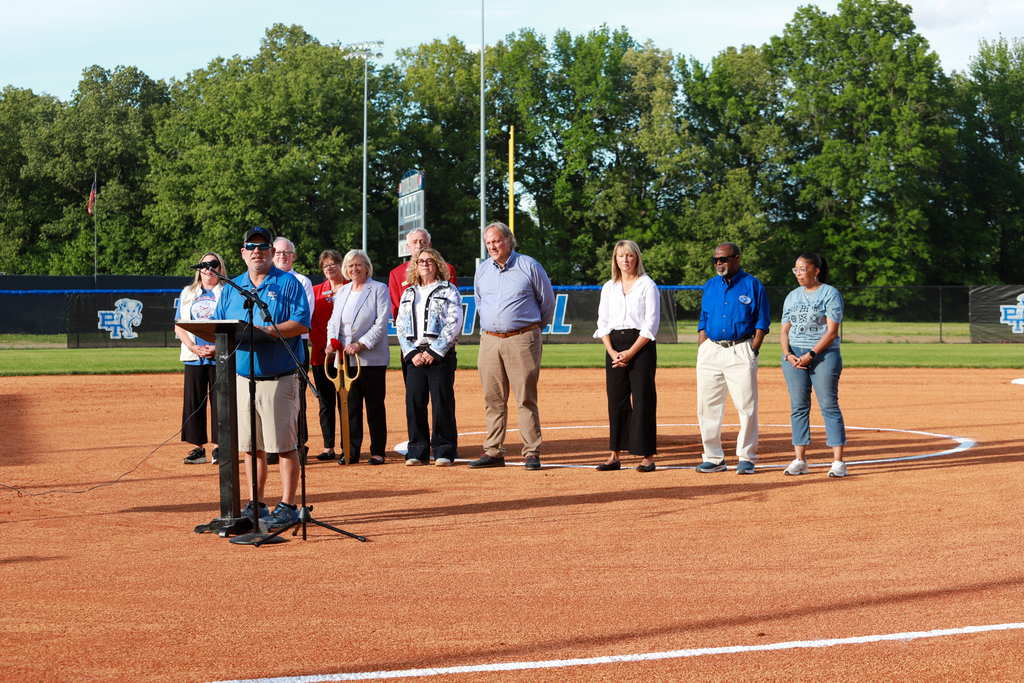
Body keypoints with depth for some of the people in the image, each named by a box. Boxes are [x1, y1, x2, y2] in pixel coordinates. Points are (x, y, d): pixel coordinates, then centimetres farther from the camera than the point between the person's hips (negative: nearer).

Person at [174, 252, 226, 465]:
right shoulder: (187, 294, 16)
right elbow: (179, 326, 11)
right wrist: (193, 347, -6)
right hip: (194, 357, 3)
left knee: (219, 400, -4)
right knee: (193, 400, 0)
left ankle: (218, 447, 2)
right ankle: (198, 448, 5)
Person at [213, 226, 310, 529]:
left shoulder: (288, 284, 0)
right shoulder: (231, 288, 16)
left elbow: (302, 323, -10)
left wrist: (268, 331, -23)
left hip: (279, 378, -5)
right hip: (242, 377, 5)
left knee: (284, 444, -5)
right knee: (251, 446, 8)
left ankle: (287, 506, 1)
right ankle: (256, 505, 16)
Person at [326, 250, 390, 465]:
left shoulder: (379, 289, 0)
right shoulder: (341, 292, 18)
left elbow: (381, 323, -9)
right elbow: (333, 321, 19)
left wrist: (360, 344, -18)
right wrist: (331, 341, -1)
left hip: (371, 357, -5)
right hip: (345, 358, 5)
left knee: (375, 406, -1)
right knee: (350, 406, 5)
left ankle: (377, 451, 5)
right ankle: (351, 451, 9)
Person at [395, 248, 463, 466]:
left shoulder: (448, 290, 3)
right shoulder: (408, 294, 17)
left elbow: (454, 323, -6)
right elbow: (401, 325, 12)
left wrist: (434, 352, -12)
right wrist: (411, 353, -3)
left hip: (441, 354, -4)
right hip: (414, 354, 4)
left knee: (442, 402, -5)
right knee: (414, 402, 1)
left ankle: (444, 450, 2)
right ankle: (418, 451, 9)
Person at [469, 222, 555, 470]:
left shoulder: (528, 266, -1)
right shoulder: (482, 270, 12)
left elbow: (547, 301, 8)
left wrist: (534, 328, 16)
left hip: (522, 340, -4)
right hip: (490, 340, 4)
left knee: (526, 398, -5)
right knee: (493, 399, 5)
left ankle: (532, 452, -3)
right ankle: (493, 452, 9)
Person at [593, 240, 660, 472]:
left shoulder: (647, 285, 0)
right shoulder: (609, 288, 13)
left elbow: (651, 324, -6)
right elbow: (603, 322, 10)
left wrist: (630, 352, -13)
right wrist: (612, 351, -6)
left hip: (641, 345, -4)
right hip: (615, 345, 4)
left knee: (643, 399, -5)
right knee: (616, 399, 3)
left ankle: (647, 455, -2)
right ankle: (615, 455, 6)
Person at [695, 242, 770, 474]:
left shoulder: (752, 285, 2)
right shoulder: (710, 286, 15)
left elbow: (762, 322, 1)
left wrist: (753, 350, -9)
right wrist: (701, 352, 6)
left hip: (741, 351, -4)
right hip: (710, 350, 4)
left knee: (747, 406, -5)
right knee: (707, 408, 3)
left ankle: (746, 458, 3)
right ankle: (714, 458, 10)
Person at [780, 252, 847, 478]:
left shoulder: (830, 294, -2)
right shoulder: (792, 297, 16)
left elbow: (832, 332, -9)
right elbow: (785, 330, 13)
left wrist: (810, 355, -17)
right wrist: (788, 354, -6)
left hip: (824, 354, -5)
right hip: (794, 355, 5)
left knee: (829, 406, -7)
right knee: (798, 407, 3)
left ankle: (838, 461, -7)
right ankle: (800, 461, 6)